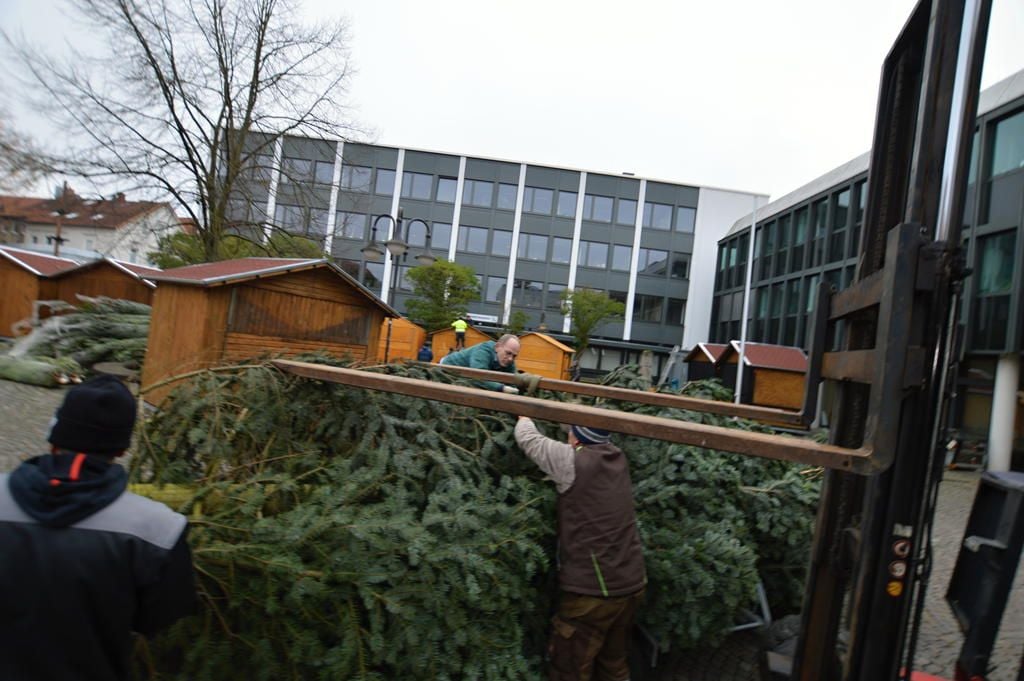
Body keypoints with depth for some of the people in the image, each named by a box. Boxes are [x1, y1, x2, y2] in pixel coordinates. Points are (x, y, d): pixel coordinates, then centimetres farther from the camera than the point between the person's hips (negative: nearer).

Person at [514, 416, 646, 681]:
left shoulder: (573, 460, -15)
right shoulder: (617, 457, 3)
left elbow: (527, 438, -4)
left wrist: (524, 418, 15)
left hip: (592, 590, -7)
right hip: (631, 584, 7)